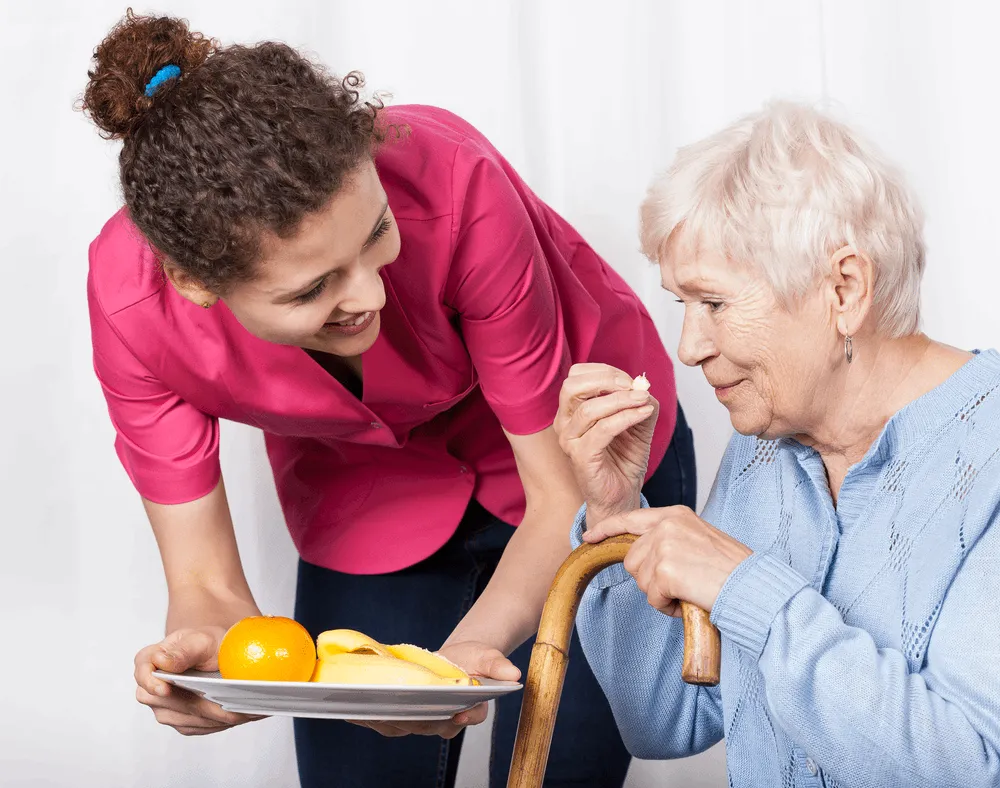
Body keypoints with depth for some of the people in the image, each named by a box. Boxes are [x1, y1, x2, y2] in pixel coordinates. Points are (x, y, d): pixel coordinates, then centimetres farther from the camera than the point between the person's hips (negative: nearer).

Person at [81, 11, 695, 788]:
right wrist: (202, 649, -43)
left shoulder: (450, 181, -37)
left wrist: (467, 650, -44)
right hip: (365, 503, 2)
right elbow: (207, 584, -20)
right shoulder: (131, 296, -30)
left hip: (581, 443, -1)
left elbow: (562, 496, -26)